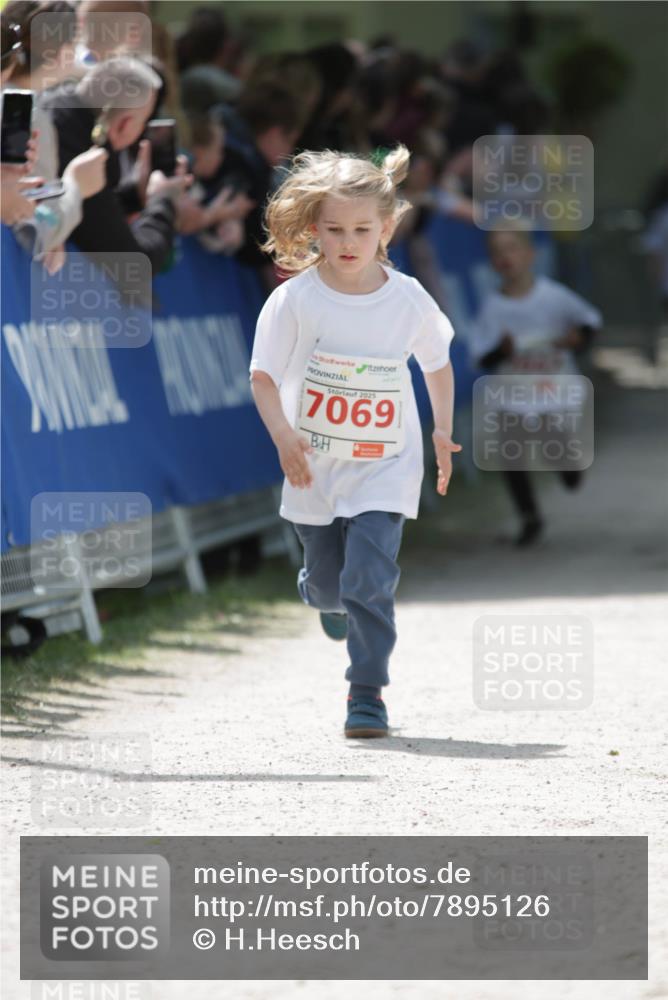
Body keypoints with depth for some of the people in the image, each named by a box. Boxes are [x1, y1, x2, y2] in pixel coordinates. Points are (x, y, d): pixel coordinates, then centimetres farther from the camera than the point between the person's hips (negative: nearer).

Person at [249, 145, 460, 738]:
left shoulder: (409, 300, -8)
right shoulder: (295, 299, -12)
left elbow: (438, 362, 10)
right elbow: (264, 376, -7)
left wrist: (443, 431, 2)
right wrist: (283, 435, -22)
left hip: (384, 470, -1)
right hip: (315, 466, 1)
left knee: (369, 575, -15)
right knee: (328, 578, 17)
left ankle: (368, 691, -6)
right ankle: (321, 594, 56)